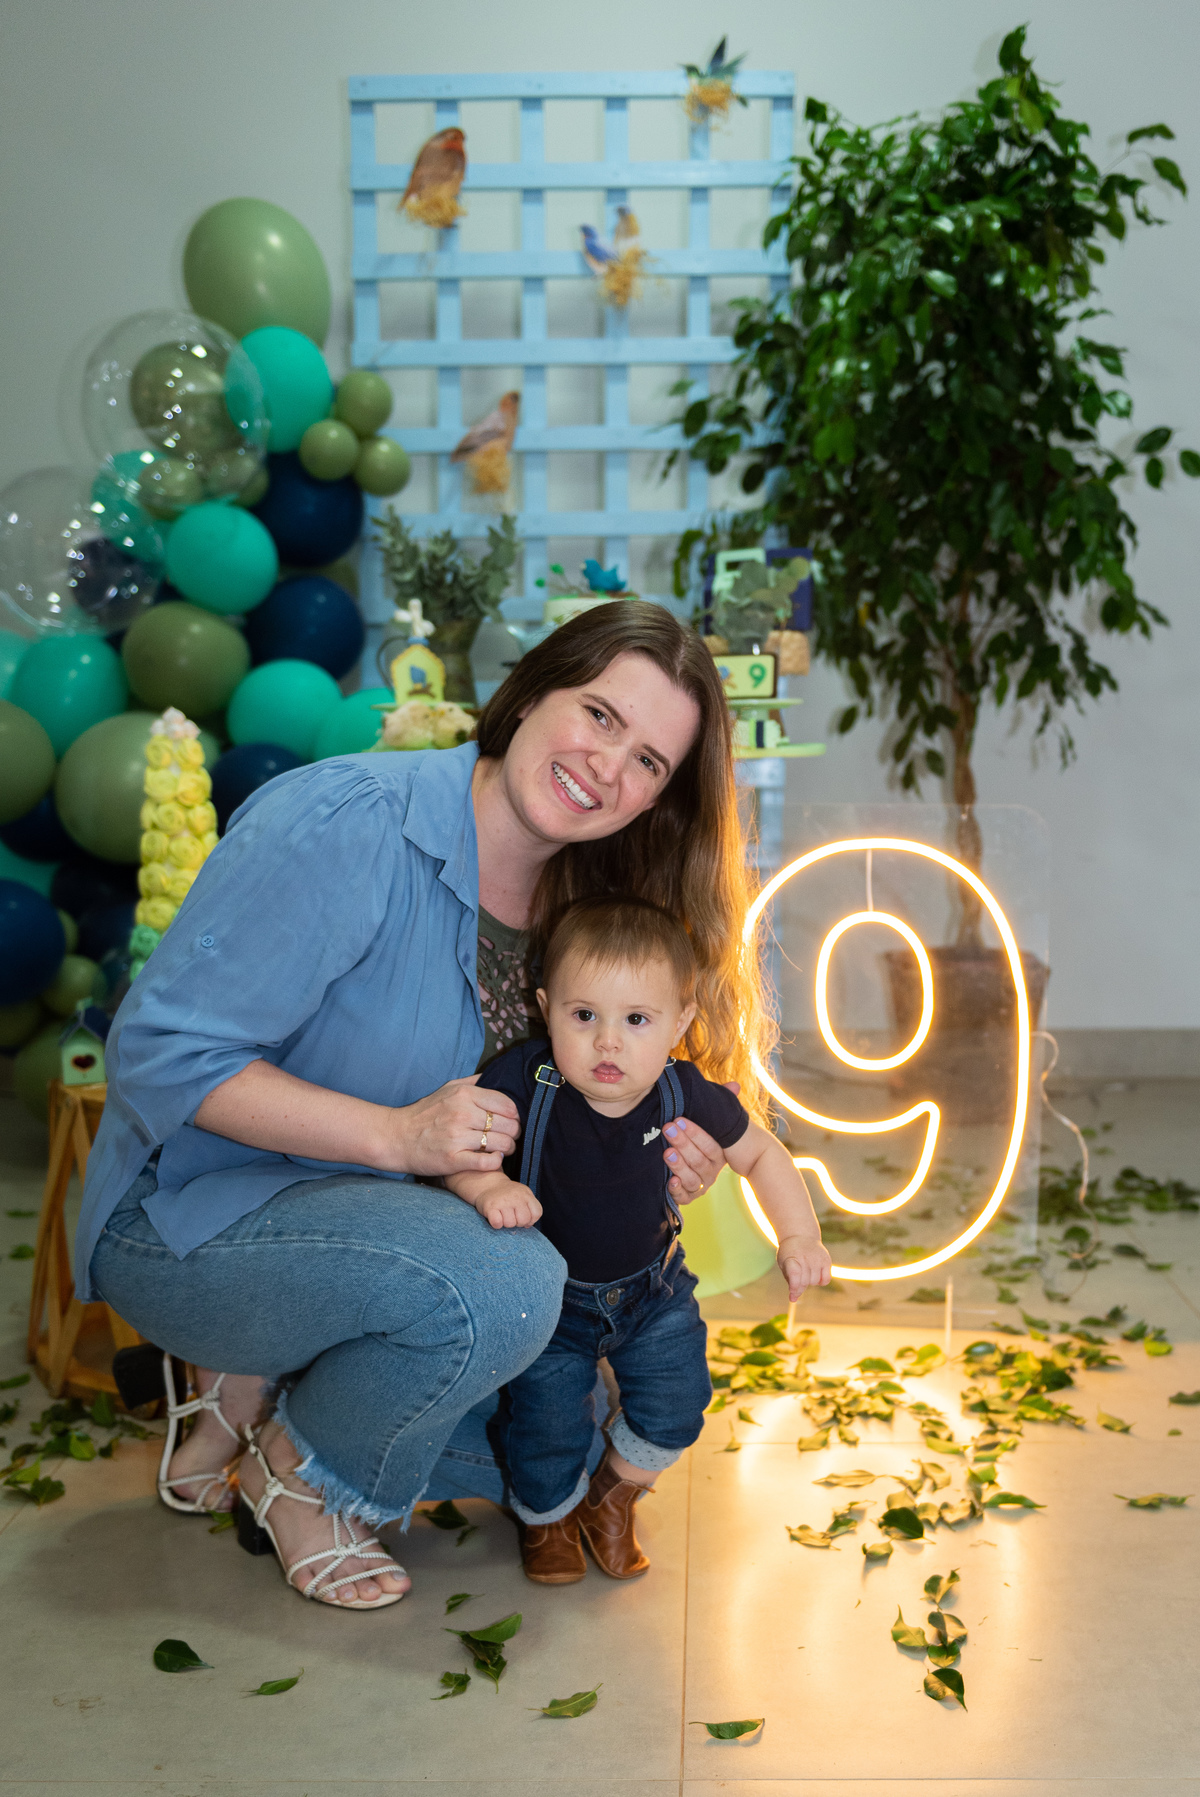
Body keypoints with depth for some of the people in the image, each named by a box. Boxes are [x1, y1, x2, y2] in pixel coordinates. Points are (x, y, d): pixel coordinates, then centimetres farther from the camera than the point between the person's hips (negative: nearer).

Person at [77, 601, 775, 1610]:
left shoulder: (575, 906, 0)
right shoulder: (346, 825, -24)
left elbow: (511, 1126, 9)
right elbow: (160, 1053, -23)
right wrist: (398, 1134, -30)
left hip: (364, 1223, 8)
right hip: (188, 1220, -7)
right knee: (503, 1285, -32)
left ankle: (262, 1389, 13)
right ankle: (299, 1475, -3)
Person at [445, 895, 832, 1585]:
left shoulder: (686, 1094, -20)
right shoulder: (524, 1081, -27)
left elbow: (762, 1153, -5)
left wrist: (799, 1236, -15)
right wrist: (489, 1187, -39)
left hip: (651, 1288, 2)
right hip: (551, 1295, -2)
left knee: (675, 1408, -4)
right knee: (549, 1423, -6)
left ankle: (613, 1498, 30)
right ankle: (547, 1516, 31)